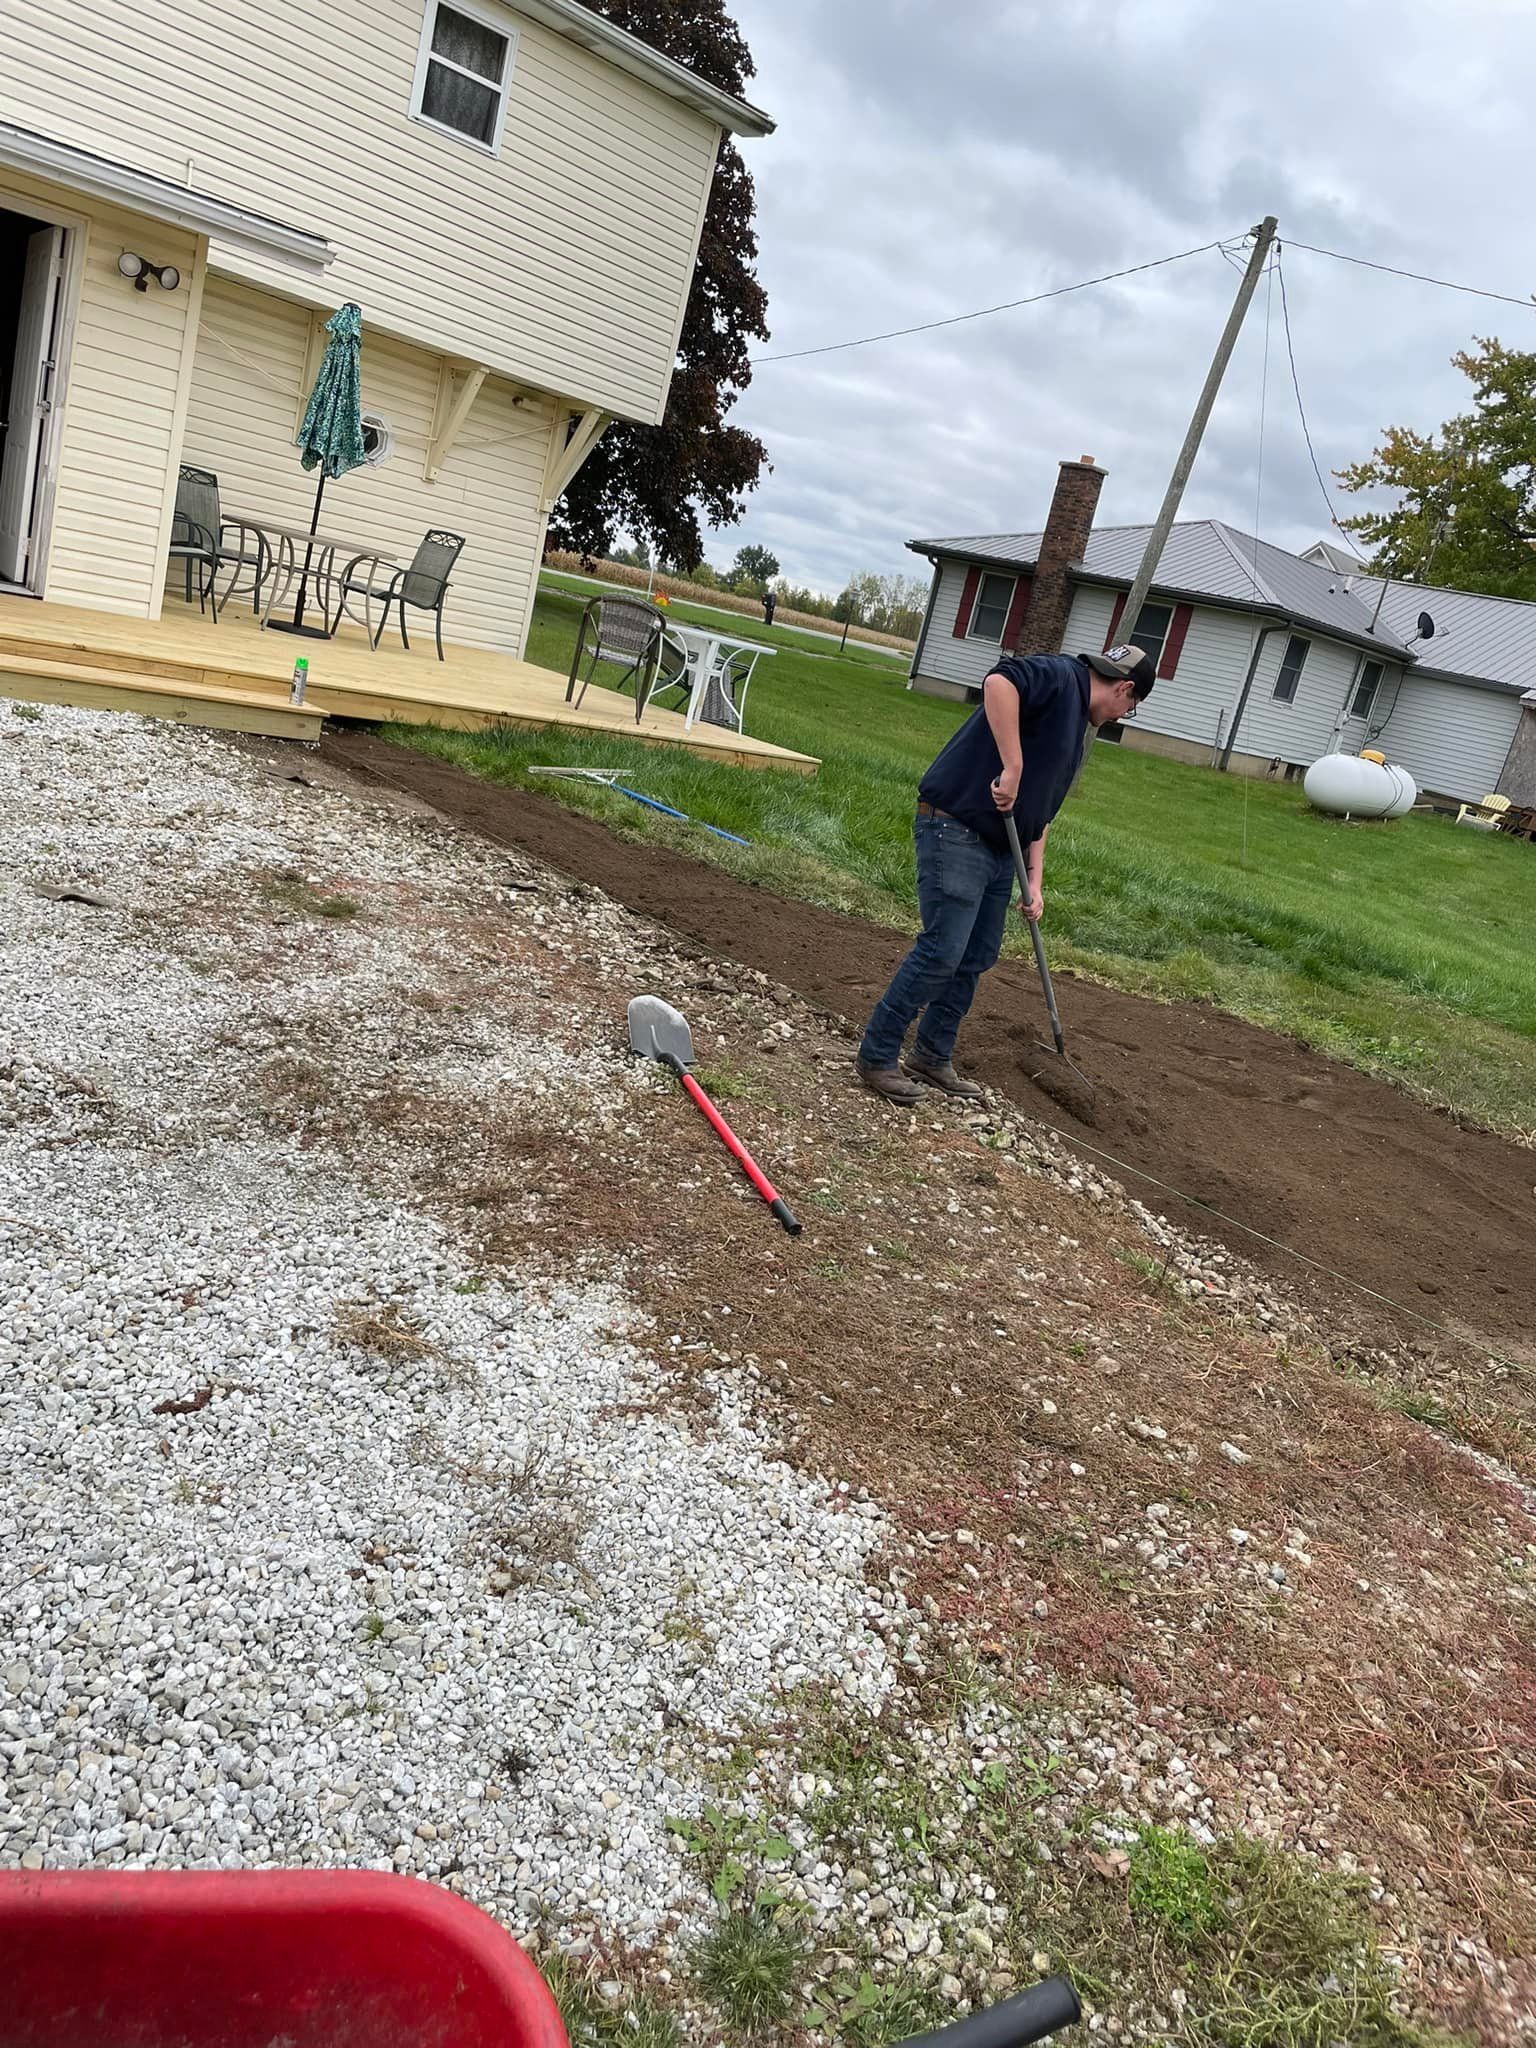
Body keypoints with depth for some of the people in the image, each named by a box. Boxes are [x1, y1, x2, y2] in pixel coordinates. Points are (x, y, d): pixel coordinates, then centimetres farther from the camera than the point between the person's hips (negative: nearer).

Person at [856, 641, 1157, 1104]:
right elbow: (1000, 682, -30)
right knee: (941, 952, -11)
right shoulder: (1059, 676, -7)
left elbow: (1041, 812, 23)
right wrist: (1012, 769, -29)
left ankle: (933, 1057, 24)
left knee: (977, 958, 13)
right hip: (956, 832, -10)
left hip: (999, 848, 10)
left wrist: (1034, 880, 14)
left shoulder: (1075, 725, 22)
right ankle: (876, 1058, -1)